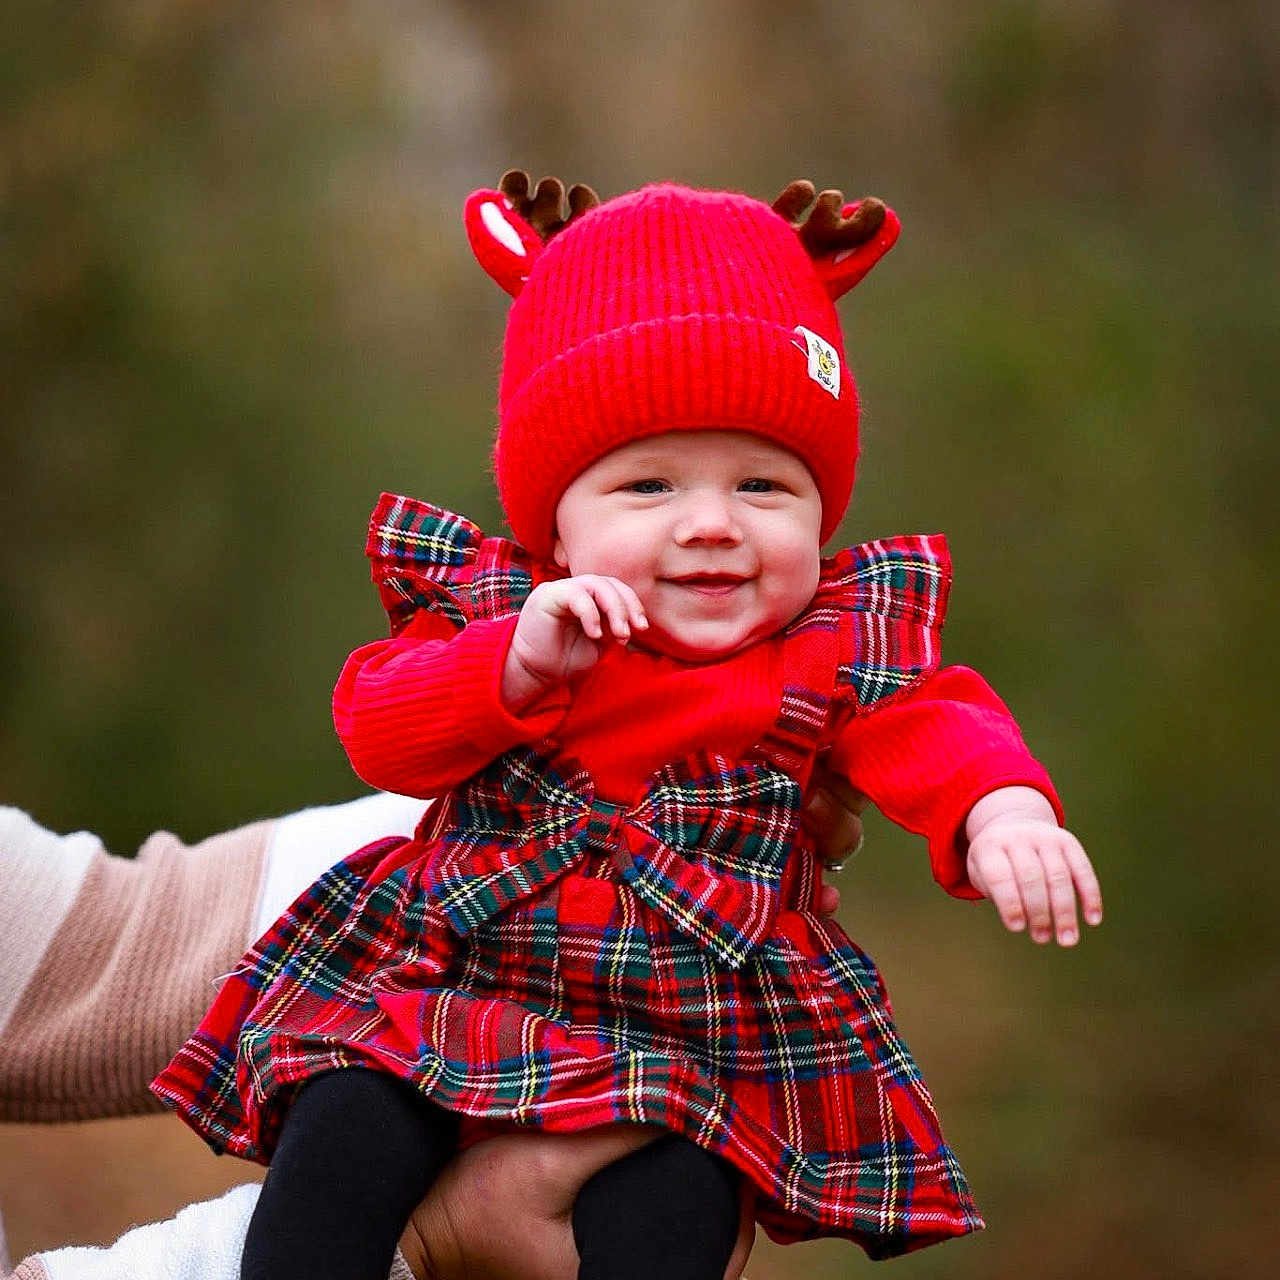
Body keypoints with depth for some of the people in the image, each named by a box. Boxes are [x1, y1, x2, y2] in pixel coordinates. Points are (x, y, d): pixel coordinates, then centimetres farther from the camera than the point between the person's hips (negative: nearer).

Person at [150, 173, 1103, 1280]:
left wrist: (1005, 812, -36)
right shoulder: (486, 603, -1)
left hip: (696, 1030, -1)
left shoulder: (840, 645, -1)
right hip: (442, 980, 1)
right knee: (342, 1135, -21)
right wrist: (517, 663, -28)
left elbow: (935, 728, -12)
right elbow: (377, 730, -10)